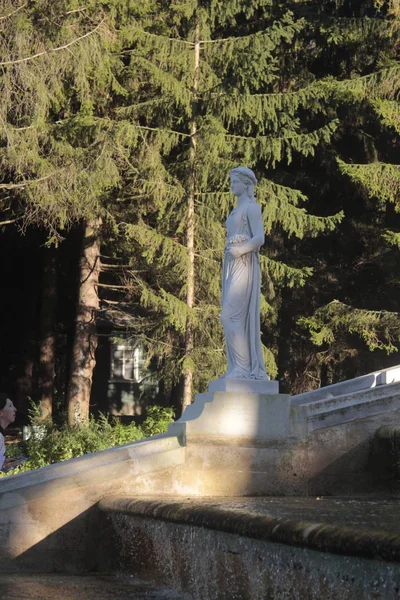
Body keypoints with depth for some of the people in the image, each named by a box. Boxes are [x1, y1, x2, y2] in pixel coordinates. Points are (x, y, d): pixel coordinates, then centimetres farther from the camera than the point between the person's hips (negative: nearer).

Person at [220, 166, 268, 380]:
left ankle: (244, 368, -16)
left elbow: (260, 238, -15)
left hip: (244, 265, -9)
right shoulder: (236, 210, 23)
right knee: (237, 318, 4)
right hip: (232, 266, 9)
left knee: (231, 316, -16)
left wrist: (238, 251, -19)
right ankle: (250, 369, 3)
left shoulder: (252, 207, -4)